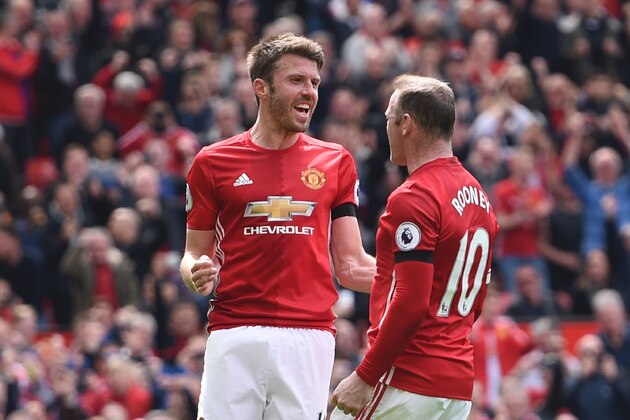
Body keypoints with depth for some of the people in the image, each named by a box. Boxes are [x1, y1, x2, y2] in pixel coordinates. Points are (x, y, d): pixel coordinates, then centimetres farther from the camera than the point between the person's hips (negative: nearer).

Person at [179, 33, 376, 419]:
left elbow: (350, 265, 11)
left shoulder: (336, 162, 12)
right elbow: (194, 253, 13)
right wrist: (198, 276, -11)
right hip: (235, 336, -1)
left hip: (309, 336, 1)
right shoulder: (213, 162, 7)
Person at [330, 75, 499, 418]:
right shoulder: (479, 197, 15)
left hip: (408, 380, -9)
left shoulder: (413, 198, -12)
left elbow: (411, 302, -19)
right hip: (460, 385, 9)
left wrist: (365, 377, -16)